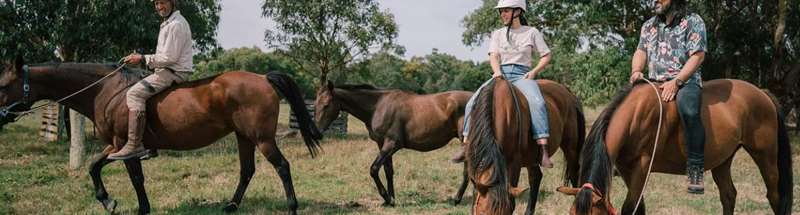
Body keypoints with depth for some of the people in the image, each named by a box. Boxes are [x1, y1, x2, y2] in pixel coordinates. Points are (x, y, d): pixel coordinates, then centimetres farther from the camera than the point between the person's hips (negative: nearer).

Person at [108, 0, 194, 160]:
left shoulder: (176, 25, -15)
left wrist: (143, 59, -16)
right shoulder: (168, 22, 20)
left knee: (135, 93, -20)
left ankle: (134, 145, -28)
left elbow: (170, 58, -20)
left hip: (174, 72, -11)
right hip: (169, 70, 11)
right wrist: (146, 60, 13)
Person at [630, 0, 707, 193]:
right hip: (653, 83, 6)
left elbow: (697, 56, -8)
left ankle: (695, 169, -34)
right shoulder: (649, 25, 19)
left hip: (686, 81, -6)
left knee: (688, 109, -37)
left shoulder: (693, 22, 1)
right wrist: (636, 71, -10)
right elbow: (641, 52, 14)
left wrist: (676, 82, -19)